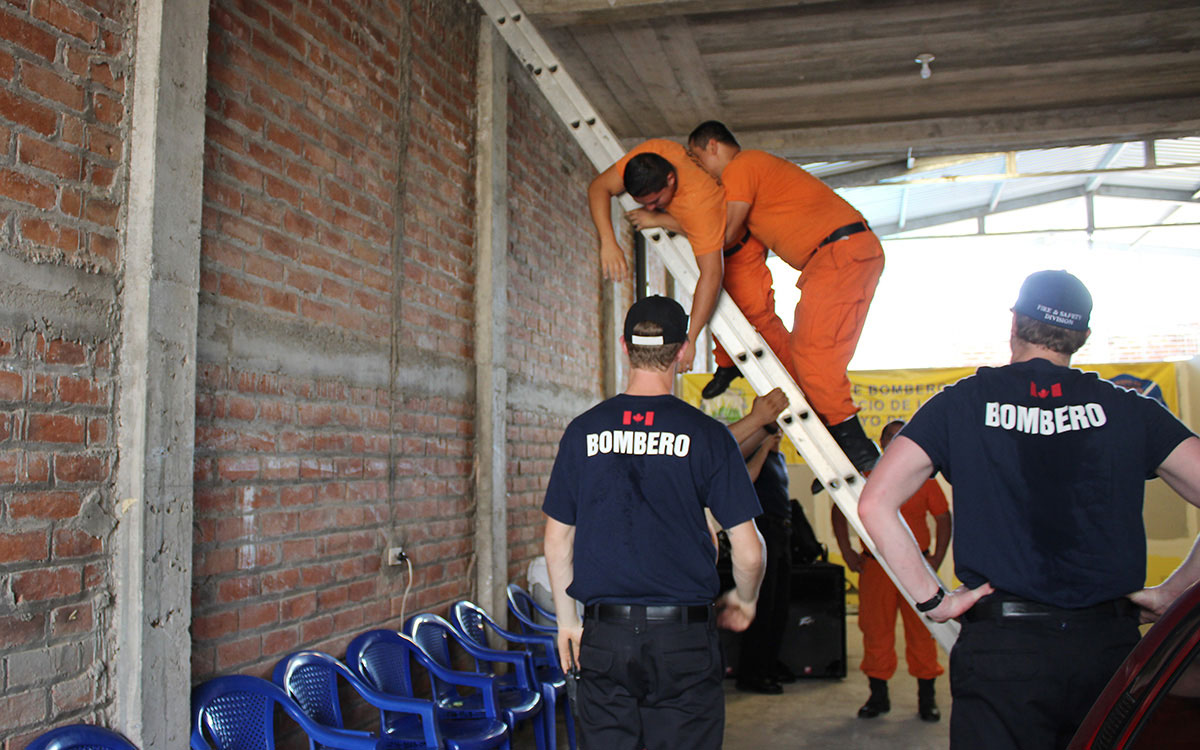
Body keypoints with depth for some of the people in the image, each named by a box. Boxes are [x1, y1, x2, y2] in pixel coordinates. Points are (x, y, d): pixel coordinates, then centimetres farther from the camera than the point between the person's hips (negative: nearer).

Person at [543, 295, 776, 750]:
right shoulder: (707, 434, -6)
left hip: (604, 637, 2)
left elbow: (556, 540, 6)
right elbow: (748, 552, -5)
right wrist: (744, 601, 15)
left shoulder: (583, 431, 0)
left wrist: (566, 618, 19)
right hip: (684, 640, -2)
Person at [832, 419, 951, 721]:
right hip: (875, 566, 1)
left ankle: (927, 696, 15)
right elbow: (839, 511, 12)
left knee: (922, 630, 2)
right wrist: (847, 551, 4)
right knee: (875, 629, 4)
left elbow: (944, 517, 11)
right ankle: (878, 694, 17)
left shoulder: (923, 478, 6)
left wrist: (938, 557, 0)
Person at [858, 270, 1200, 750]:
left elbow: (874, 503, -7)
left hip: (1002, 646, -2)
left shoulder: (963, 403, 2)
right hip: (1111, 646, 2)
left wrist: (931, 599, -2)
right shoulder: (1128, 409, 5)